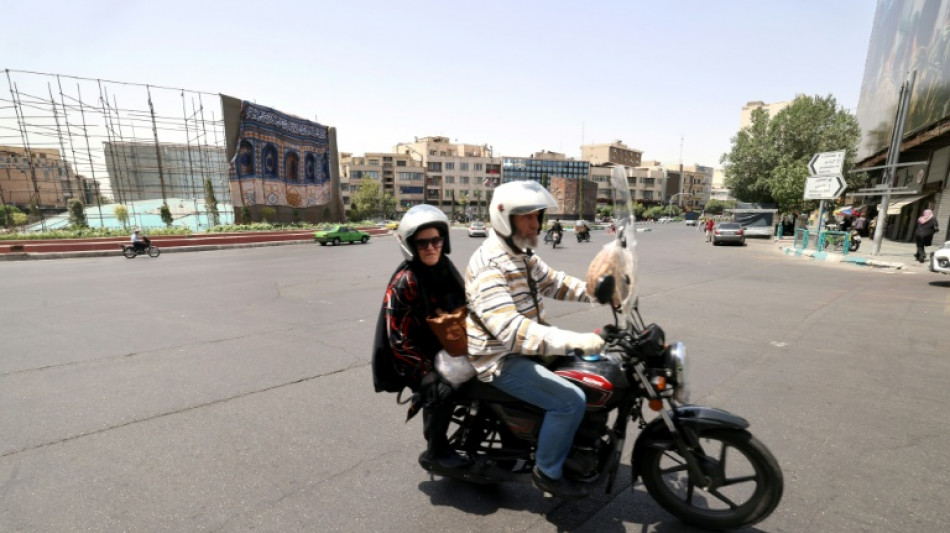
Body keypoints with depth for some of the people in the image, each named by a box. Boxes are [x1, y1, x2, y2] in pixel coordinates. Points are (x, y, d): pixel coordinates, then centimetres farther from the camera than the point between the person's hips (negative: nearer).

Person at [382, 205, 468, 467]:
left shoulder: (446, 269, 3)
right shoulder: (403, 282, -18)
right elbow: (398, 337, -19)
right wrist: (424, 373, -23)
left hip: (451, 348, 7)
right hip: (421, 357, -7)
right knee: (439, 391, -28)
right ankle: (437, 448, -1)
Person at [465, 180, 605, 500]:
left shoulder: (522, 255, 4)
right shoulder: (488, 267, -27)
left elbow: (553, 281, 13)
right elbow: (509, 329, -38)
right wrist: (574, 340, -42)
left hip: (526, 345, 10)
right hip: (502, 360, -10)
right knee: (570, 400, -18)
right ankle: (547, 472, 8)